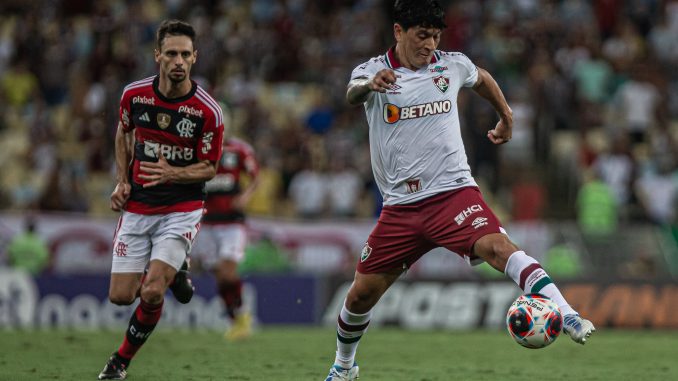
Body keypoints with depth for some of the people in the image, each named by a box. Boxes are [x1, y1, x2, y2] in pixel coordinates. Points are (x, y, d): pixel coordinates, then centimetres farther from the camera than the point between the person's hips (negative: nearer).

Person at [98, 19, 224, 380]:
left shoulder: (208, 111, -15)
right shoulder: (134, 94, -6)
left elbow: (209, 168, -5)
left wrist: (172, 174, -24)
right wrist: (121, 181, 5)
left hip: (181, 210, -3)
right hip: (136, 208, 3)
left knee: (152, 292, -19)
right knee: (121, 295, 1)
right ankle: (172, 272, 33)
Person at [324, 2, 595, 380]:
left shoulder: (452, 65, 5)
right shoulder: (373, 70, -4)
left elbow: (482, 78, 29)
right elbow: (353, 93, -29)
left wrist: (506, 117, 36)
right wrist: (370, 85, -52)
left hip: (453, 192, -1)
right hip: (401, 205, 1)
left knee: (497, 246, -29)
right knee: (362, 293, 6)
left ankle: (567, 317, -38)